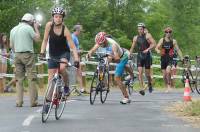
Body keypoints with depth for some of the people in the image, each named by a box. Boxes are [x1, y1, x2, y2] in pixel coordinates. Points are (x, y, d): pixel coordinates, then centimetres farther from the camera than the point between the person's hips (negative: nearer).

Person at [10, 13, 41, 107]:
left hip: (17, 55, 6)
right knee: (31, 78, -3)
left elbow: (11, 45, 16)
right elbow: (37, 38, -3)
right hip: (28, 54, -6)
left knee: (19, 79, 7)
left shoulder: (13, 29, 14)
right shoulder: (28, 28, -6)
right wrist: (36, 28, 8)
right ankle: (33, 101, -5)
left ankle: (19, 102, 3)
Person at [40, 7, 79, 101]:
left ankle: (66, 86, -7)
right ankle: (49, 97, 4)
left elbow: (72, 46, -23)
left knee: (62, 68, -32)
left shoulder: (65, 30, -21)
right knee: (51, 77, -2)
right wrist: (42, 52, -18)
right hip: (53, 54, 3)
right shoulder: (49, 25, -14)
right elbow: (45, 40, -6)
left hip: (64, 52, -3)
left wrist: (76, 59, -33)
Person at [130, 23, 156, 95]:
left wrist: (147, 49, -26)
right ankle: (142, 89, -16)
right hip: (139, 56, 2)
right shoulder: (136, 38, 7)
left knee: (147, 74, 3)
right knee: (140, 72, -13)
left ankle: (150, 84, 34)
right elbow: (132, 47, 15)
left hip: (147, 55, -2)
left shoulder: (147, 36, -3)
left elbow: (153, 44, -12)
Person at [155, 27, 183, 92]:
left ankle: (169, 85, -11)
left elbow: (178, 50, 4)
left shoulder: (173, 41, 1)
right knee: (164, 74, 4)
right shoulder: (162, 40, 4)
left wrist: (182, 58, -1)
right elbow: (157, 47, -1)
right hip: (163, 58, 2)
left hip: (170, 58, -2)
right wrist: (158, 51, -25)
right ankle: (167, 87, 21)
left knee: (168, 71, -25)